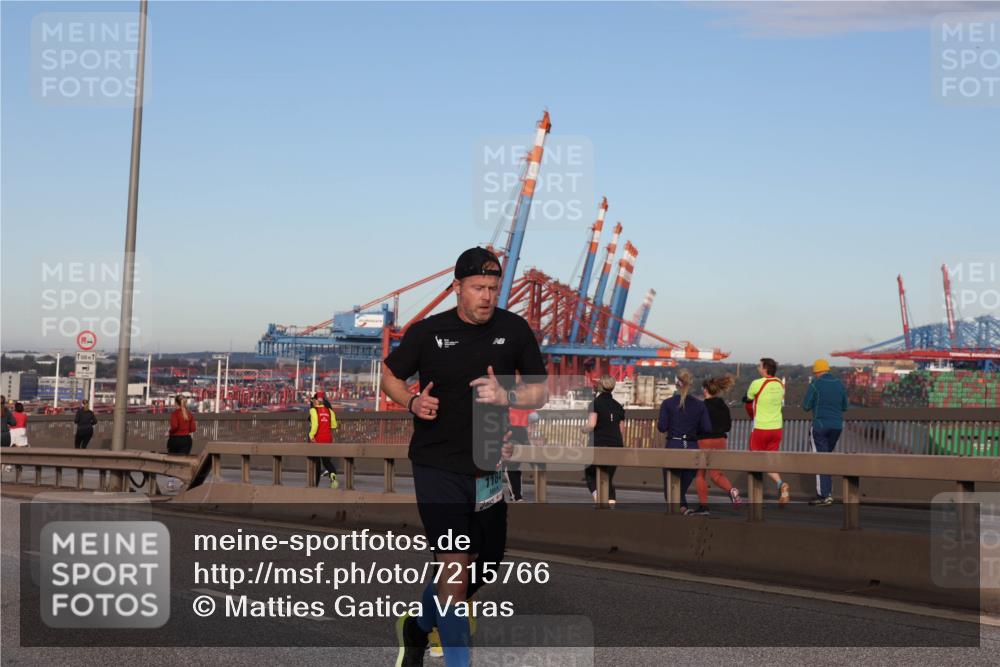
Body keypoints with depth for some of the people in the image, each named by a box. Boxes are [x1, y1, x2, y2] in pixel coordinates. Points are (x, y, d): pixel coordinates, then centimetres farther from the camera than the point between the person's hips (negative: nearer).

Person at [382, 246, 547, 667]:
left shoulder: (515, 330, -1)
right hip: (438, 465, -4)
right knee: (456, 565, -14)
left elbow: (540, 393, 4)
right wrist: (413, 403, -13)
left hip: (488, 468, 4)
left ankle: (417, 626, 41)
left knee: (486, 565, 16)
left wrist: (506, 396, -16)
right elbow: (390, 376, 8)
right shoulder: (427, 332, -6)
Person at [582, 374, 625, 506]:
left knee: (589, 472, 13)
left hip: (600, 444, -5)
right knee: (609, 476, 13)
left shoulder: (596, 403, -6)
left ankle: (597, 494, -10)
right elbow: (620, 430, 11)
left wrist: (584, 429, 5)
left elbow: (591, 425, -15)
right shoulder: (618, 406, 11)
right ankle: (611, 502, -1)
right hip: (616, 445, 5)